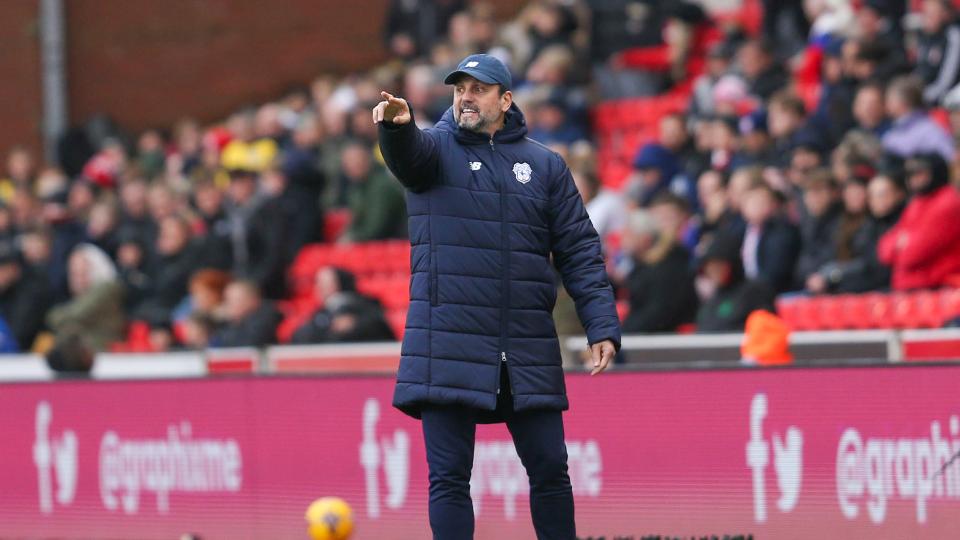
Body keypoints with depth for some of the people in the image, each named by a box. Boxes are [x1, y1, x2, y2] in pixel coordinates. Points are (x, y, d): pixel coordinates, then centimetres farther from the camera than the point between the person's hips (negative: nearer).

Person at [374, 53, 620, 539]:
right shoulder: (435, 148, 6)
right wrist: (397, 125, -44)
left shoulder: (545, 166, 11)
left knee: (549, 470, 3)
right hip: (449, 348, -2)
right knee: (449, 477, -2)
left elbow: (580, 252, 9)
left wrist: (602, 326, -3)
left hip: (528, 351, 2)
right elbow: (407, 155, -19)